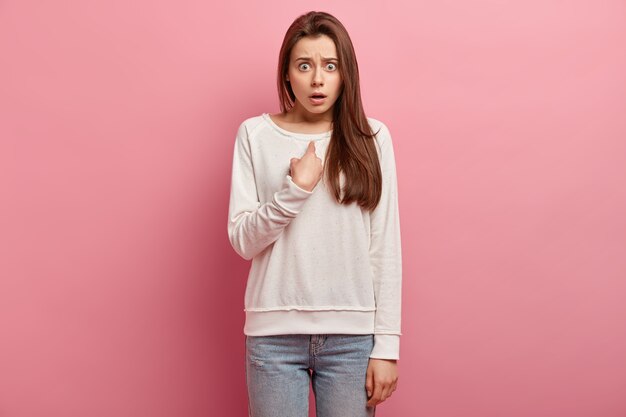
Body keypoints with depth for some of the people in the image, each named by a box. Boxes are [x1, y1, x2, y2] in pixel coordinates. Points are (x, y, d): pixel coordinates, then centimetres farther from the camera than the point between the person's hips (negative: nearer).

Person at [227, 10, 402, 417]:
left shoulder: (372, 137, 0)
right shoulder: (255, 134, 0)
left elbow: (386, 249, -2)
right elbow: (243, 240, -3)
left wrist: (387, 344, -4)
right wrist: (296, 188, -15)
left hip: (353, 334, 0)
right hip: (275, 333, 0)